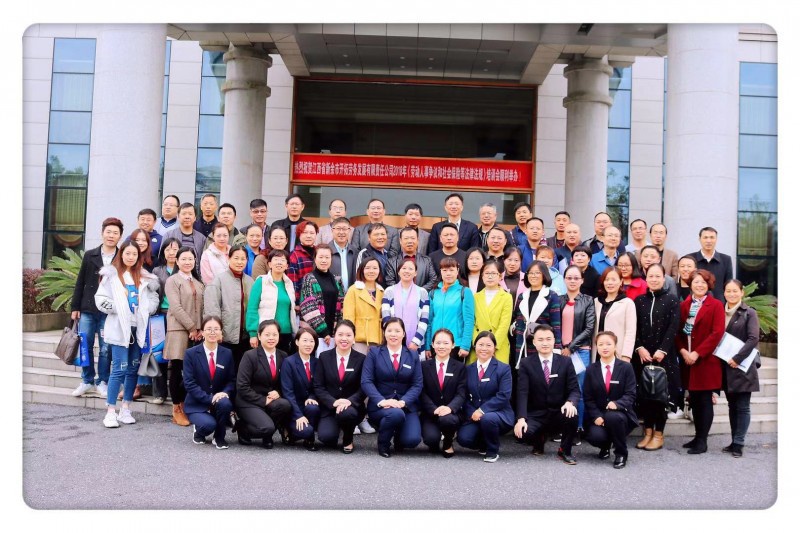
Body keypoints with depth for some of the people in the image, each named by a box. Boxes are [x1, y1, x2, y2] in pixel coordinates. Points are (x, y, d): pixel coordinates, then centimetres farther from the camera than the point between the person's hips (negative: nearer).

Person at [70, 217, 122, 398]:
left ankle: (103, 382, 16)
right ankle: (87, 381, 21)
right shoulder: (89, 255, 5)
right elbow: (80, 282, 7)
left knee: (106, 348, 2)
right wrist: (75, 307, 5)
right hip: (87, 309, 2)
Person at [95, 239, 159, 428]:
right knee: (119, 369, -8)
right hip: (120, 327, -4)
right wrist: (117, 308, -14)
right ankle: (111, 412, -1)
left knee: (133, 369, 7)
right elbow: (101, 299, -4)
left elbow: (154, 298, 11)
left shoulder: (144, 276, 11)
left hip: (138, 327, 4)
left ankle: (125, 409, 17)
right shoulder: (111, 274, 0)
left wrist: (145, 310, -5)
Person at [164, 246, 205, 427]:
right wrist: (192, 328, -12)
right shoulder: (172, 281, 1)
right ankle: (176, 410, 5)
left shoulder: (199, 283, 18)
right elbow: (176, 307, -9)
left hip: (197, 332, 5)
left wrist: (201, 329, -2)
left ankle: (185, 407, 11)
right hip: (179, 330, -5)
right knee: (177, 370, -2)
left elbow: (202, 308, 13)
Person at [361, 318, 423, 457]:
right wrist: (382, 401, -21)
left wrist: (402, 402, -16)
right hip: (380, 405, -2)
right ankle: (383, 443, -5)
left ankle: (398, 437, 16)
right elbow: (366, 381, -6)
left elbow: (417, 384, 2)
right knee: (396, 414, -36)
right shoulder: (374, 352, 4)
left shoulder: (413, 355, 10)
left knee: (412, 439, -22)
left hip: (406, 405, 2)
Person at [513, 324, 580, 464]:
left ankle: (565, 450, -3)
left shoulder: (566, 362, 3)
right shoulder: (526, 364, 0)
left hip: (559, 413, 0)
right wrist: (521, 418, -25)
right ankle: (539, 442, 11)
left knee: (572, 415, -33)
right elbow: (522, 393, -10)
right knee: (523, 432, -30)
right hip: (536, 415, 0)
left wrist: (570, 402, -28)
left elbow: (575, 389, -3)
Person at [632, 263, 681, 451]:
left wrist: (662, 350, -14)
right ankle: (648, 432, 14)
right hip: (642, 355, 3)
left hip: (664, 355, -3)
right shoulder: (639, 300, 9)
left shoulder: (672, 300, 2)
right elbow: (634, 328, 4)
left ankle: (658, 434, 9)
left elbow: (673, 328, -6)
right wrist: (639, 348, -9)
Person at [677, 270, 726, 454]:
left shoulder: (716, 305, -3)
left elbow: (717, 333, -11)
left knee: (705, 401, 0)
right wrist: (683, 350, -8)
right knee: (694, 400, 10)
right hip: (688, 360, 4)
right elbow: (678, 330, 9)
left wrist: (697, 353, -15)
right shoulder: (684, 305, 10)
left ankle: (702, 441, 5)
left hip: (706, 361, -4)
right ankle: (698, 436, 21)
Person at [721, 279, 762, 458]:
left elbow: (753, 339, -13)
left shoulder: (749, 313, -5)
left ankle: (738, 444, 3)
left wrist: (737, 359, -18)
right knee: (732, 406, 11)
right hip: (726, 367, 5)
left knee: (742, 407, 0)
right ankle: (734, 441, 19)